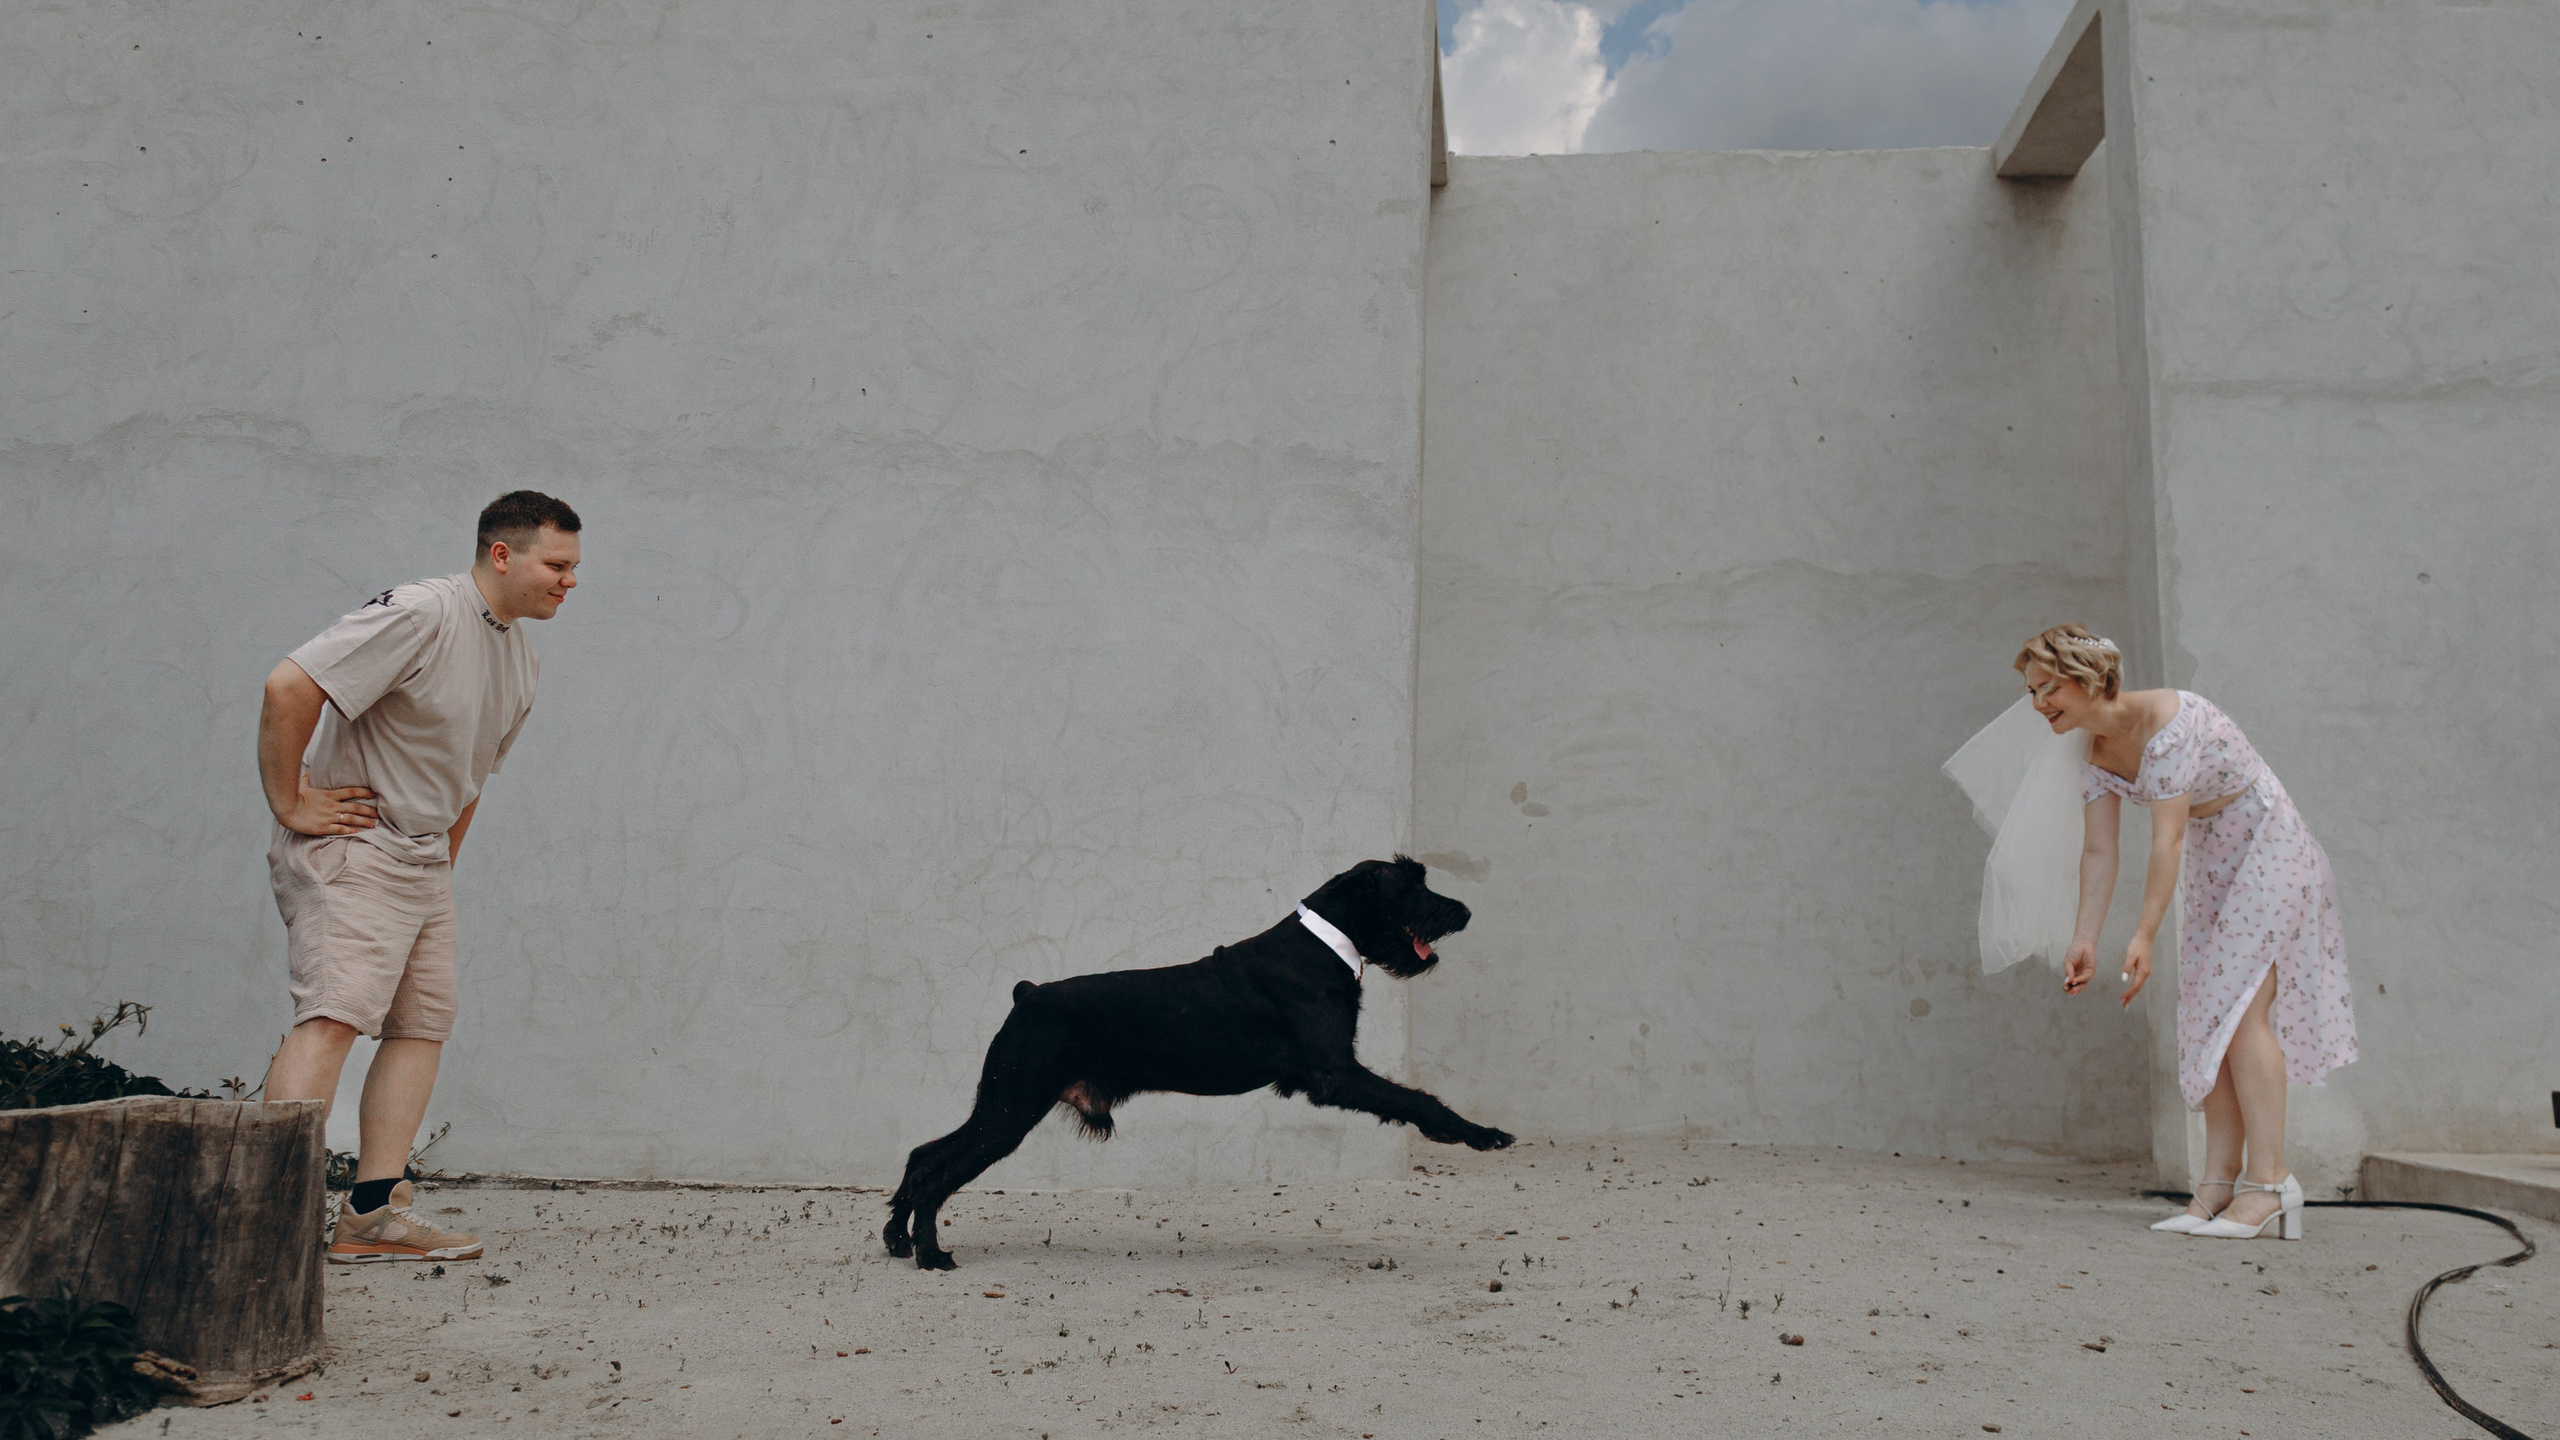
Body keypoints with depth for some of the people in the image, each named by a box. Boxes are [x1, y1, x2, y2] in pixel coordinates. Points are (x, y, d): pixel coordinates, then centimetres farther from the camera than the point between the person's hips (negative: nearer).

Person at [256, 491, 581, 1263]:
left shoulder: (522, 662, 13)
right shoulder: (419, 615, -16)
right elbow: (289, 686, -24)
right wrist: (289, 804, -18)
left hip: (424, 861, 9)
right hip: (350, 847, -9)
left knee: (423, 1024, 5)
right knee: (334, 1015, -20)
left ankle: (370, 1216, 7)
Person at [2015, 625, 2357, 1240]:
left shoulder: (2165, 720, -27)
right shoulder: (2098, 749, -2)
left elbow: (2166, 839, -30)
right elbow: (2098, 852, -2)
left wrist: (2144, 934, -31)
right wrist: (2085, 938, -8)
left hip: (2269, 847, -9)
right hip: (2213, 861, 9)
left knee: (2240, 1005, -16)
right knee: (2206, 1015, 2)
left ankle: (2270, 1180, -15)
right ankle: (2220, 1182, 3)